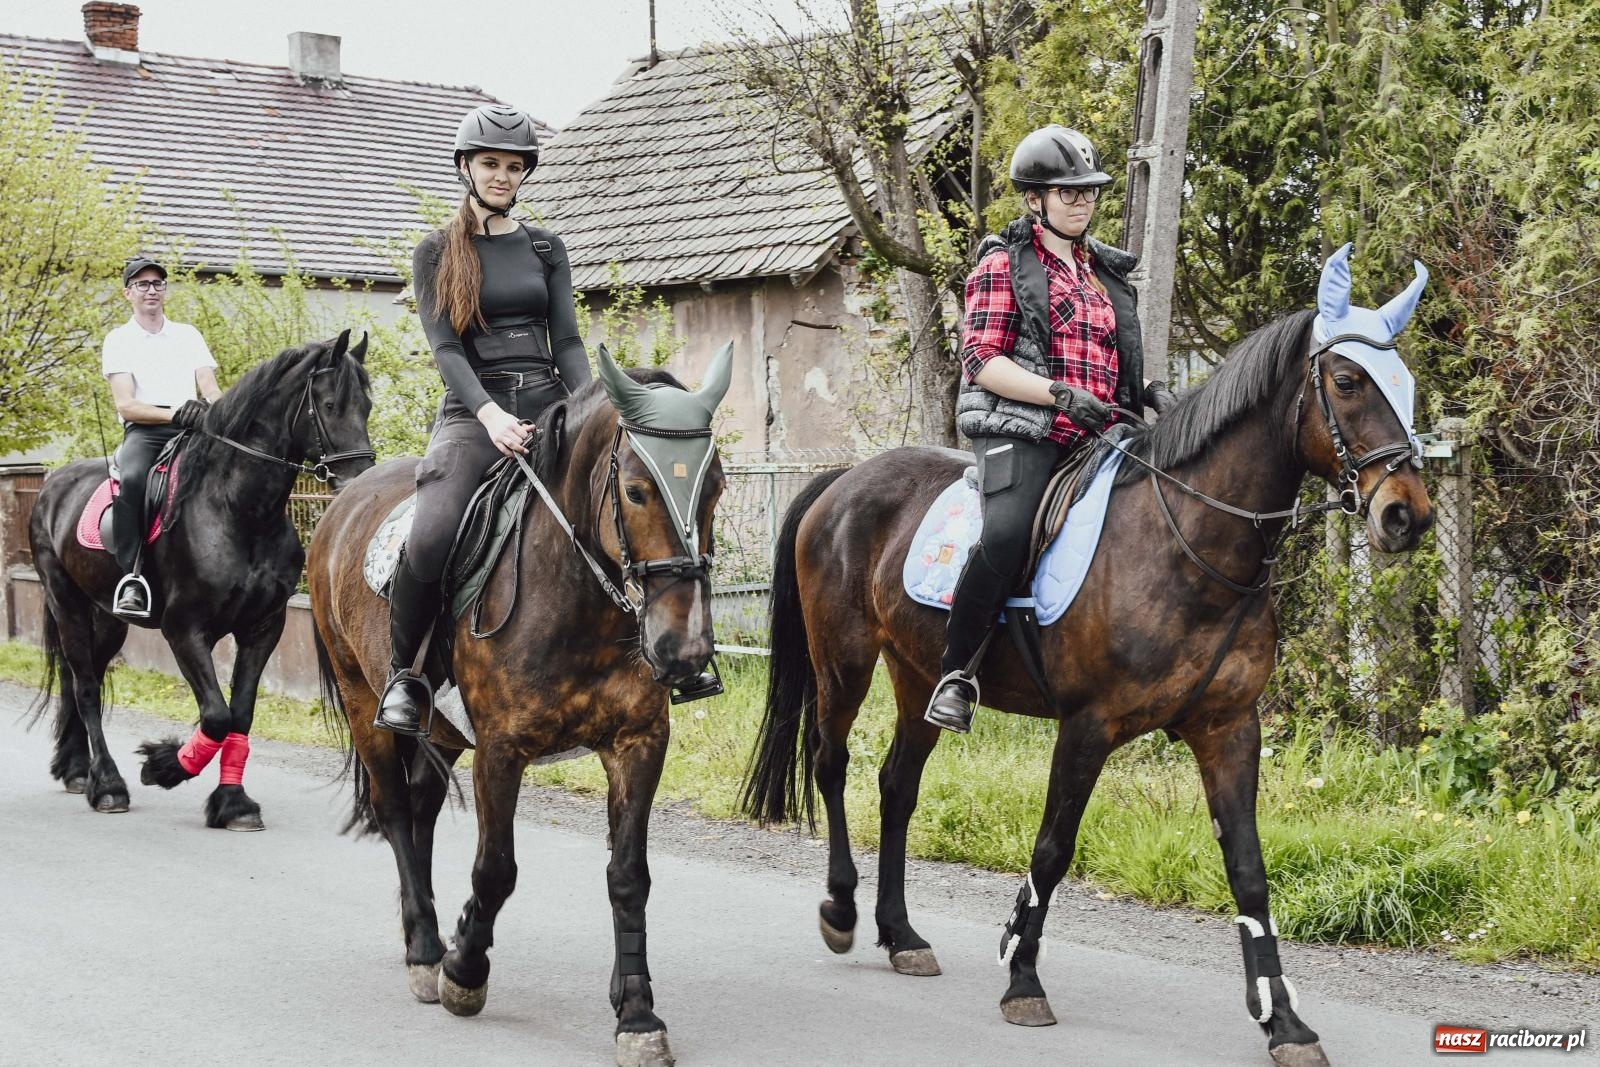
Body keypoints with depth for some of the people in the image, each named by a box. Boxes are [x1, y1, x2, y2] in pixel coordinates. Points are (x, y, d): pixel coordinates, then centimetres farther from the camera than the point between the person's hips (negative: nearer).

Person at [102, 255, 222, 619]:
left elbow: (211, 391, 10)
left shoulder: (188, 335, 20)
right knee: (132, 478, -37)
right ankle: (131, 577, -37)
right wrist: (172, 413, -20)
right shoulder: (119, 340, 9)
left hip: (192, 429, 3)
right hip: (144, 430, -3)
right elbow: (126, 406, -3)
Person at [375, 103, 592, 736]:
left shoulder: (546, 249, 16)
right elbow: (445, 346, -5)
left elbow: (567, 340, 9)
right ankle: (404, 672, -6)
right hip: (473, 414, -3)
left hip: (547, 405, 3)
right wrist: (489, 413, -22)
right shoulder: (437, 253, 7)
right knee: (429, 541, -27)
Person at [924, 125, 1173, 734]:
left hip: (1097, 437, 7)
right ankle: (956, 674, -20)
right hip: (1023, 433, -7)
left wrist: (1143, 389, 11)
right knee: (1006, 534, -31)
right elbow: (982, 359, -7)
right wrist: (1062, 395, -17)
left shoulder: (1106, 271, 23)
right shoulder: (1005, 265, 2)